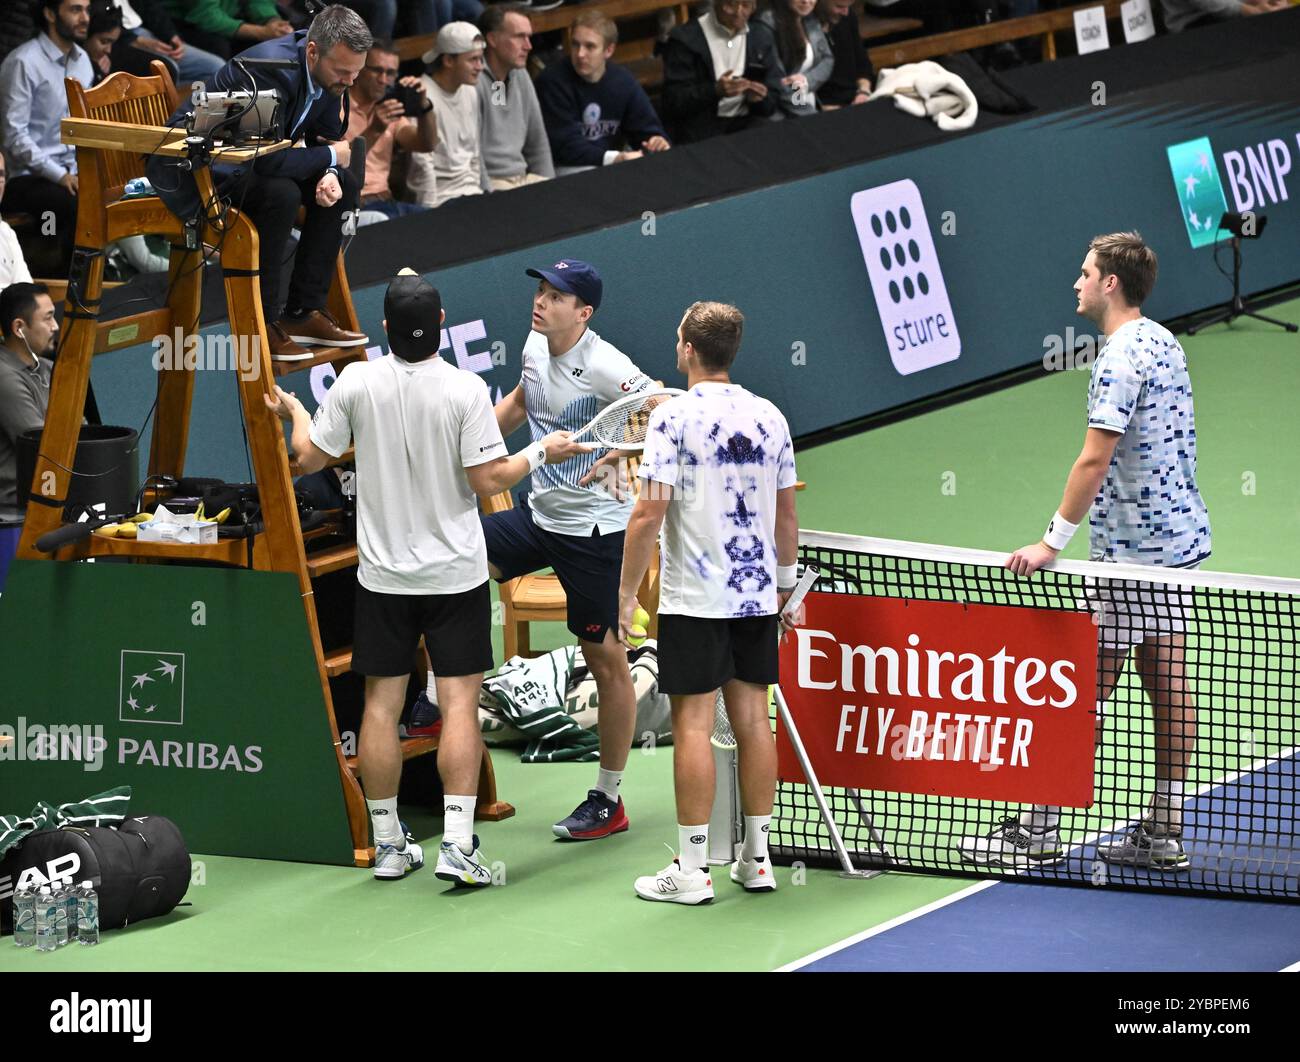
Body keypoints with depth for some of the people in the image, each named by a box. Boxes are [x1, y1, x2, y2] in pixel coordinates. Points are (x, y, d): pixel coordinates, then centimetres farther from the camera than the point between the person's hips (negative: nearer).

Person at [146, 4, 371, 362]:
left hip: (247, 158, 9)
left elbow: (326, 138, 7)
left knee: (344, 185, 1)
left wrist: (329, 176, -16)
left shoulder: (329, 71, -6)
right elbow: (268, 160, -37)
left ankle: (304, 311, 4)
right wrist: (332, 157, -21)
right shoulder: (271, 68, -33)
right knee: (281, 194, -32)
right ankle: (260, 322, -19)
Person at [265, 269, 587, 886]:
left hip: (382, 575, 2)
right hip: (455, 574, -2)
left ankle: (387, 845, 12)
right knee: (459, 702, 0)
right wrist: (540, 453, 5)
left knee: (382, 704, 7)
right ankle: (457, 846, -8)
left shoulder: (356, 383, -6)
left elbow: (310, 458, 5)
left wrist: (294, 413, 24)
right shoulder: (464, 389, -13)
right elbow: (487, 481, -12)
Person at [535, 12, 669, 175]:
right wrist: (615, 158, -30)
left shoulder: (624, 81, 3)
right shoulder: (552, 82, -14)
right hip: (566, 170, -6)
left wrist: (656, 142, -19)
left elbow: (647, 130, 7)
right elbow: (564, 145, -20)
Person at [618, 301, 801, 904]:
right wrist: (788, 585, 25)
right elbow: (786, 513, 14)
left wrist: (627, 594, -7)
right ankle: (756, 860, 14)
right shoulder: (769, 417, 7)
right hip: (758, 596, 6)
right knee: (752, 719, 9)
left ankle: (692, 871, -1)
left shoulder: (674, 417, -10)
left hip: (694, 602, -6)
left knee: (693, 724, -3)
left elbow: (649, 514, -14)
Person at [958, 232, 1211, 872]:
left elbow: (1094, 461, -23)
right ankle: (1164, 832, 13)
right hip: (1178, 535, 10)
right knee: (1167, 682, 9)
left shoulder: (1121, 358, -18)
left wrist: (1053, 541, -22)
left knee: (1089, 687, -6)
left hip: (1131, 551, -10)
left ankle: (1041, 830, -2)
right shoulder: (1165, 342, 12)